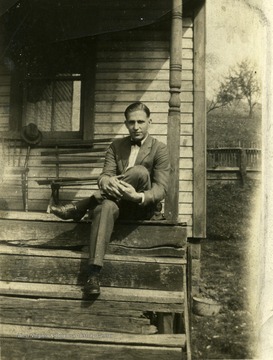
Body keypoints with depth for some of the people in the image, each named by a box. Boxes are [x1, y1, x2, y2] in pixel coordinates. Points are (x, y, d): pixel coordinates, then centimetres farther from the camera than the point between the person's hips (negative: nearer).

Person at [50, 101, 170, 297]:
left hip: (143, 207, -2)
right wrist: (108, 182, -28)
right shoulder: (116, 146, 11)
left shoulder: (160, 149, -1)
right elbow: (104, 175, -1)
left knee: (140, 171, -32)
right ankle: (93, 272, -45)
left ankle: (79, 207, -29)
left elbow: (161, 188, -10)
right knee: (107, 207, -37)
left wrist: (139, 196, -33)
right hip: (118, 202, 2)